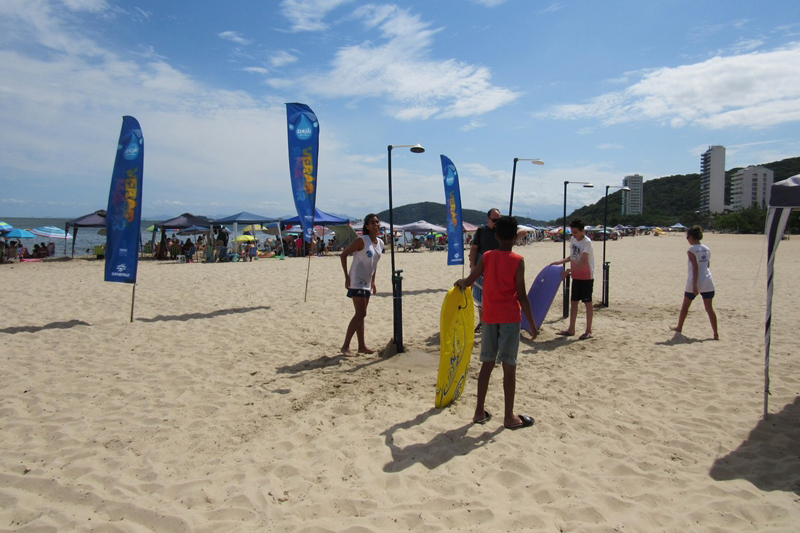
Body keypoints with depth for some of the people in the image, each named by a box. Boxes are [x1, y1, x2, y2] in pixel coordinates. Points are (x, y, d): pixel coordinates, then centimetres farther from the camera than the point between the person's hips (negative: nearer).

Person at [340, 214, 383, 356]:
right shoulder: (362, 241, -13)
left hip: (367, 283, 8)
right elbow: (344, 255, -11)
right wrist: (346, 276, -16)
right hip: (356, 282, -8)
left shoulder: (380, 243, 9)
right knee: (360, 314, -12)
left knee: (361, 315, 13)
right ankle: (345, 346, -6)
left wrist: (373, 281, 18)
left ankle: (361, 346, 20)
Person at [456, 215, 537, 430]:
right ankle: (509, 417, 9)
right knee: (509, 366, 2)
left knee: (487, 363, 12)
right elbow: (521, 295, -10)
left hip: (489, 317, 4)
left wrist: (459, 282, 25)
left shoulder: (487, 257, 1)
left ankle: (480, 411, 19)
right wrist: (531, 323, -2)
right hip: (510, 318, -4)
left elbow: (468, 281, 2)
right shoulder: (518, 261, -9)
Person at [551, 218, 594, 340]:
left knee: (587, 302, 0)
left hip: (586, 277, -7)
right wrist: (560, 262, 4)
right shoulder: (573, 239, 5)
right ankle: (571, 329, 15)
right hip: (576, 276, 7)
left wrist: (569, 270, -29)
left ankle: (588, 331, 8)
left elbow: (583, 262, -24)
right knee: (573, 301, 8)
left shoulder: (587, 242, -18)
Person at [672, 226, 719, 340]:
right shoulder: (707, 249, 8)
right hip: (708, 282, 5)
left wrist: (694, 285, -16)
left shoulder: (691, 250, -11)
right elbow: (708, 266, 14)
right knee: (709, 309, 5)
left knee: (685, 306, 14)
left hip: (694, 282, -5)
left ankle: (679, 327, 28)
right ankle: (716, 334, 1)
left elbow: (695, 268, -16)